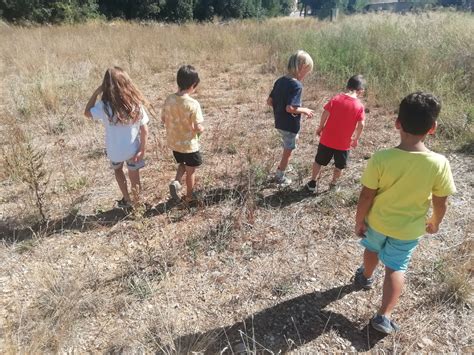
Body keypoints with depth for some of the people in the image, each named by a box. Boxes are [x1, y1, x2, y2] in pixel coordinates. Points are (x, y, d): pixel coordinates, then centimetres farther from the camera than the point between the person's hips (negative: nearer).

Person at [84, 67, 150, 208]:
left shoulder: (104, 106, -18)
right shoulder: (135, 103, -14)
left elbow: (87, 112, 2)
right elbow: (145, 130, -13)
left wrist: (96, 92, -3)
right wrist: (142, 151, -6)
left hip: (115, 151, 0)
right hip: (133, 149, 0)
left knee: (118, 170, 30)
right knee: (134, 178, 18)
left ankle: (126, 199, 34)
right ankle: (135, 200, 31)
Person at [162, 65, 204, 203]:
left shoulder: (169, 99, -9)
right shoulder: (193, 104, -25)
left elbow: (163, 119, 2)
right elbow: (198, 128, -23)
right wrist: (202, 129, -1)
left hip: (173, 142, 5)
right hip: (189, 144, -5)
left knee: (182, 164, 30)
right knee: (191, 171, 16)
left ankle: (176, 181, 7)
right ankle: (189, 196, 30)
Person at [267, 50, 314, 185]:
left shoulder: (280, 81, 1)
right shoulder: (296, 85, -22)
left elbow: (269, 101, 4)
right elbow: (290, 108, -30)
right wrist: (304, 110, -13)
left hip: (279, 122, 8)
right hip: (290, 125, -8)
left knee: (287, 149, 31)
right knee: (288, 152, 12)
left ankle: (281, 169, 42)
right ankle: (280, 177, 26)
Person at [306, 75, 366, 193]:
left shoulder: (336, 98, -8)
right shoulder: (359, 106, -10)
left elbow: (325, 114, -9)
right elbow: (361, 125, -12)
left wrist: (320, 127, 5)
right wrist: (356, 139, 2)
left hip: (327, 139, 1)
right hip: (344, 143, -1)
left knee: (319, 161, 18)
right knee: (339, 166, 20)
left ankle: (313, 183, 24)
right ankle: (333, 184, 32)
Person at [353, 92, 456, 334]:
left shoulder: (381, 158, -27)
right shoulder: (439, 164, -23)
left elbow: (366, 196, -18)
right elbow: (441, 202, -10)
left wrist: (359, 221, -2)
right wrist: (435, 222, 10)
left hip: (377, 221, 0)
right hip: (409, 229, 0)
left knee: (372, 249, 30)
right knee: (396, 267, 19)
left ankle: (365, 277, 57)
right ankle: (384, 316, 19)